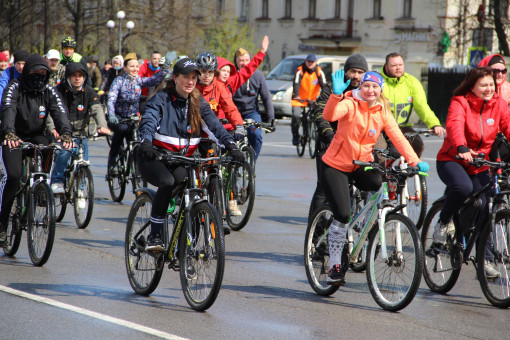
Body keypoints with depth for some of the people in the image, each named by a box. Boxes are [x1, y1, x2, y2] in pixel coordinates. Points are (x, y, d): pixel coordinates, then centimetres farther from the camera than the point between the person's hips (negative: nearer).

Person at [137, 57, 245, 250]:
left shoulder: (198, 103, 7)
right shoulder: (161, 100, -5)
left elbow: (214, 124, -6)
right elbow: (148, 121, -21)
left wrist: (230, 145, -23)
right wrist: (146, 142, -42)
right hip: (155, 158, -4)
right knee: (167, 182, -34)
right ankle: (154, 236, -23)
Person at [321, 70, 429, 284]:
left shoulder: (383, 113, -2)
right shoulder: (350, 105, -13)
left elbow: (398, 138, -12)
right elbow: (330, 116, -34)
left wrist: (415, 161, -26)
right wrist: (336, 95, -51)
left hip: (363, 164, 3)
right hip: (337, 164, -3)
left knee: (377, 184, -30)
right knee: (342, 216, -12)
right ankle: (335, 265, 3)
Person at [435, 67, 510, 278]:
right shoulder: (460, 102, -15)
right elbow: (455, 125, -32)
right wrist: (462, 149, -52)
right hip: (452, 160, -5)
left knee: (485, 208, -5)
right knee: (463, 187, -36)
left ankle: (487, 259, 10)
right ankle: (444, 222, -8)